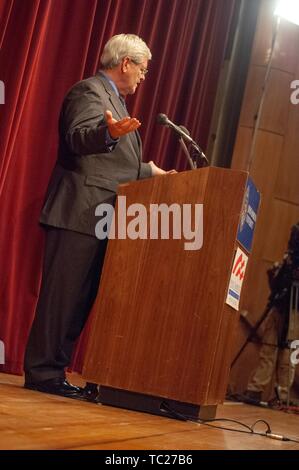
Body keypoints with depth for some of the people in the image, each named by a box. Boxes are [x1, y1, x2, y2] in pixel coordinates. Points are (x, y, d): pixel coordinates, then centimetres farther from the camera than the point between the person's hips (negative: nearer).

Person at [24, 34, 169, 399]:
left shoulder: (114, 99, 27)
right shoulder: (89, 91, -5)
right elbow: (78, 138, -24)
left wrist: (150, 172, 40)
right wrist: (109, 133, -43)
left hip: (98, 219, 10)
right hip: (78, 215, -10)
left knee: (79, 298, 9)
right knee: (63, 294, -9)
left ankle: (52, 370, 14)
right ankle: (43, 373, -4)